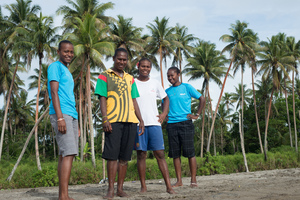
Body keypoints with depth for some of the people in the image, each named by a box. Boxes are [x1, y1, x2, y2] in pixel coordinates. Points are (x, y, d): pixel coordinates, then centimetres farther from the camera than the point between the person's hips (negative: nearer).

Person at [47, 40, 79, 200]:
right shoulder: (55, 67, 0)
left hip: (71, 115, 9)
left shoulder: (67, 72, 25)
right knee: (68, 153, -17)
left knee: (65, 155, 5)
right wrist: (60, 117, -20)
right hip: (62, 114, -9)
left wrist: (76, 125, 22)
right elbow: (54, 92, -11)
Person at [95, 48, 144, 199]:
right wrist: (105, 119, -12)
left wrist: (141, 120, 11)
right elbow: (102, 99, -1)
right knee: (112, 155, -6)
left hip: (130, 120, 4)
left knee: (125, 157, 5)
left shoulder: (130, 78, 20)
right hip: (113, 121, -4)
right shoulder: (104, 76, 6)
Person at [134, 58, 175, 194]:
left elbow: (166, 98, 22)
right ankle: (143, 186, 9)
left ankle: (168, 186, -2)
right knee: (141, 155, 1)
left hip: (154, 123, 1)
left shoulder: (155, 83, 12)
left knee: (160, 154, -2)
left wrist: (164, 113, 8)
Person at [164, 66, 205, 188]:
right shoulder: (167, 91, 12)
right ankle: (179, 180, 10)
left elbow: (202, 99, 3)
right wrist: (165, 115, 12)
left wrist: (197, 115, -3)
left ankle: (193, 180, 3)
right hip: (171, 124, 4)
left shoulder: (186, 87, 1)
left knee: (190, 152, -4)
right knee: (175, 154, 4)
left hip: (185, 122, -4)